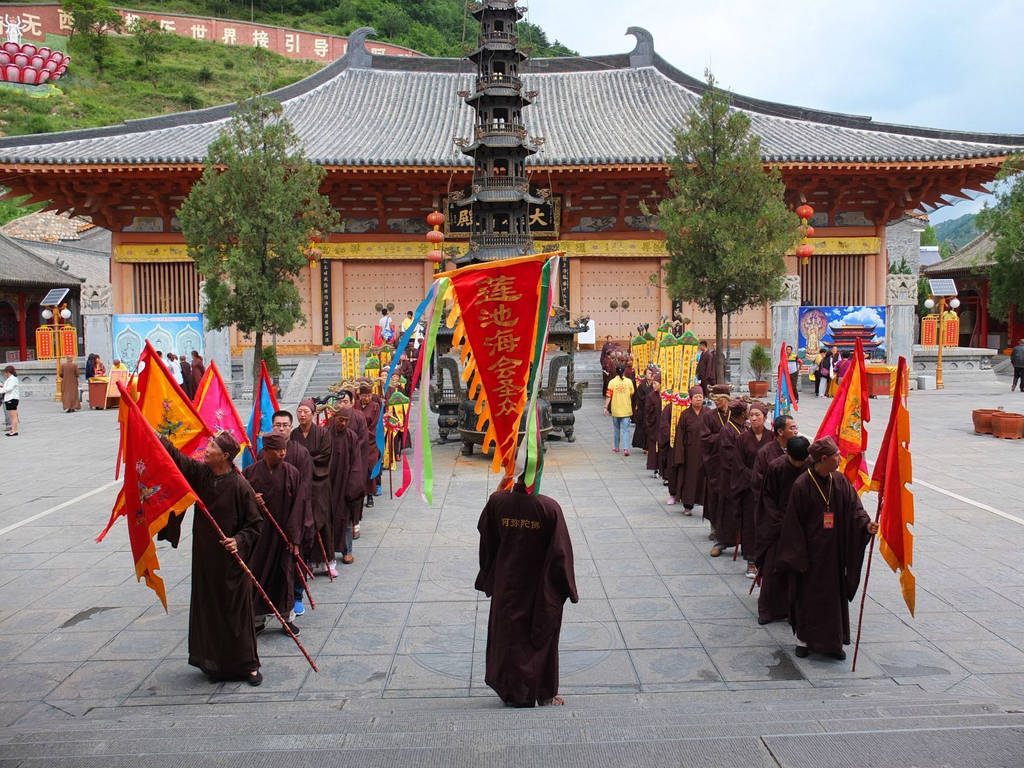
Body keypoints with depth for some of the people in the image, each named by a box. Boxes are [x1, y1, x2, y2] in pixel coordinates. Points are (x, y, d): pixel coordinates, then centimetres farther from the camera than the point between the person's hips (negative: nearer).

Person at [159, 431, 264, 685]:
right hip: (205, 557, 5)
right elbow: (174, 456, 2)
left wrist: (239, 540, -25)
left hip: (230, 560, -5)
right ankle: (216, 662, 26)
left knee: (236, 611, 3)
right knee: (209, 609, 12)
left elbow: (255, 523, -11)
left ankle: (248, 664, 15)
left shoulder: (240, 486, -17)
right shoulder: (200, 473, -2)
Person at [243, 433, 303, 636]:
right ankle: (257, 619, 19)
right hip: (257, 532, 0)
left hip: (282, 533, 0)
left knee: (284, 573, 5)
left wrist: (293, 536, -7)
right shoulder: (250, 472, -3)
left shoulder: (291, 473, -4)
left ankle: (287, 616, 21)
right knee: (257, 572, 4)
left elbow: (297, 506, -3)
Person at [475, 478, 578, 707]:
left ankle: (512, 693, 27)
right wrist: (568, 589, -2)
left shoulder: (497, 501, -15)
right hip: (541, 591, -2)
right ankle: (544, 694, 24)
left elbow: (487, 543, -2)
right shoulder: (550, 508, -21)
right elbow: (561, 552, -15)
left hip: (506, 587, 2)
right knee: (541, 637, 15)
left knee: (508, 637, 17)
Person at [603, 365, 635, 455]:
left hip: (615, 410, 0)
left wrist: (606, 407, -3)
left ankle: (617, 447, 25)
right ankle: (626, 448, -14)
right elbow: (632, 395, 7)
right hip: (626, 410, 0)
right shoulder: (629, 382, -3)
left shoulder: (612, 382, -7)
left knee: (617, 429, 16)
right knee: (626, 430, 0)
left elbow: (608, 396, -9)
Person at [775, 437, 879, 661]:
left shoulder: (840, 482, 0)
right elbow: (793, 523, -12)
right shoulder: (802, 485, -16)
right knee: (808, 596, 6)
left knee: (834, 594, 10)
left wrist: (867, 525, -23)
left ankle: (832, 641, 22)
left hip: (834, 552, 5)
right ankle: (803, 640, 22)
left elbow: (854, 509, -1)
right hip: (810, 551, -5)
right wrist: (798, 556, -13)